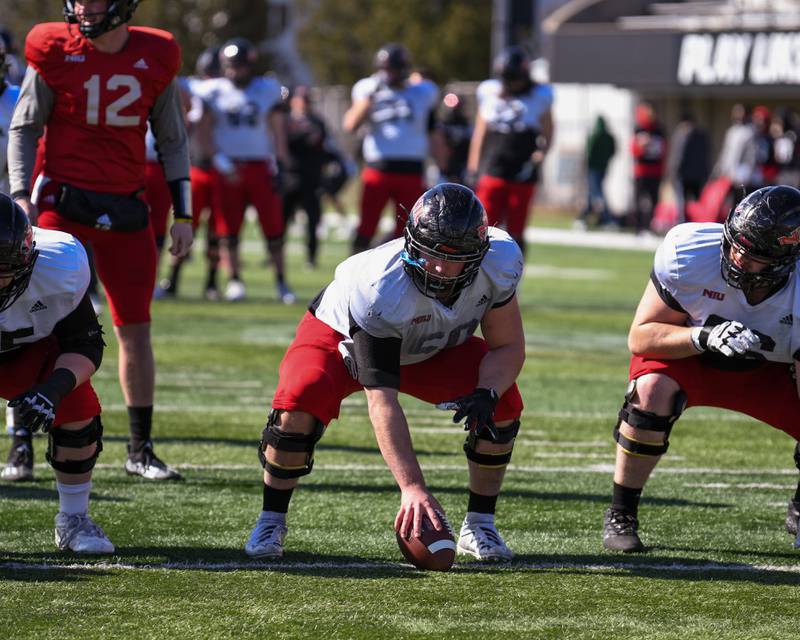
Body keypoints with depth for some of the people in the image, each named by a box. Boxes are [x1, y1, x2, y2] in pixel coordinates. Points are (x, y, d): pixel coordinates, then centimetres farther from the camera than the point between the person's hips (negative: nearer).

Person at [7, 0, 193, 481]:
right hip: (62, 201, -3)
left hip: (125, 207, 3)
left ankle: (141, 450, 15)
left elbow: (173, 140, 11)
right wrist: (22, 197, -9)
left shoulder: (155, 59, 2)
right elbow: (24, 129, 2)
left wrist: (183, 213, 8)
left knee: (136, 328, 5)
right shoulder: (55, 53, -5)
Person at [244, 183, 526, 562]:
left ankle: (479, 526, -1)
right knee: (298, 409, -33)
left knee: (504, 403, -19)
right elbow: (382, 402, -42)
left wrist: (486, 394, -38)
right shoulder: (380, 289, -42)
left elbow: (509, 348, -15)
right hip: (342, 336, -4)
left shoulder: (499, 264, -30)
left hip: (433, 351, 4)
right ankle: (270, 522, -8)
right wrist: (412, 486, -49)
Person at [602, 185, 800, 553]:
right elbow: (641, 336, -21)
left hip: (770, 372, 2)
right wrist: (704, 337, -39)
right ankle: (620, 515, -16)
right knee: (652, 393, -34)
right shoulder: (688, 251, -31)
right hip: (687, 355, -2)